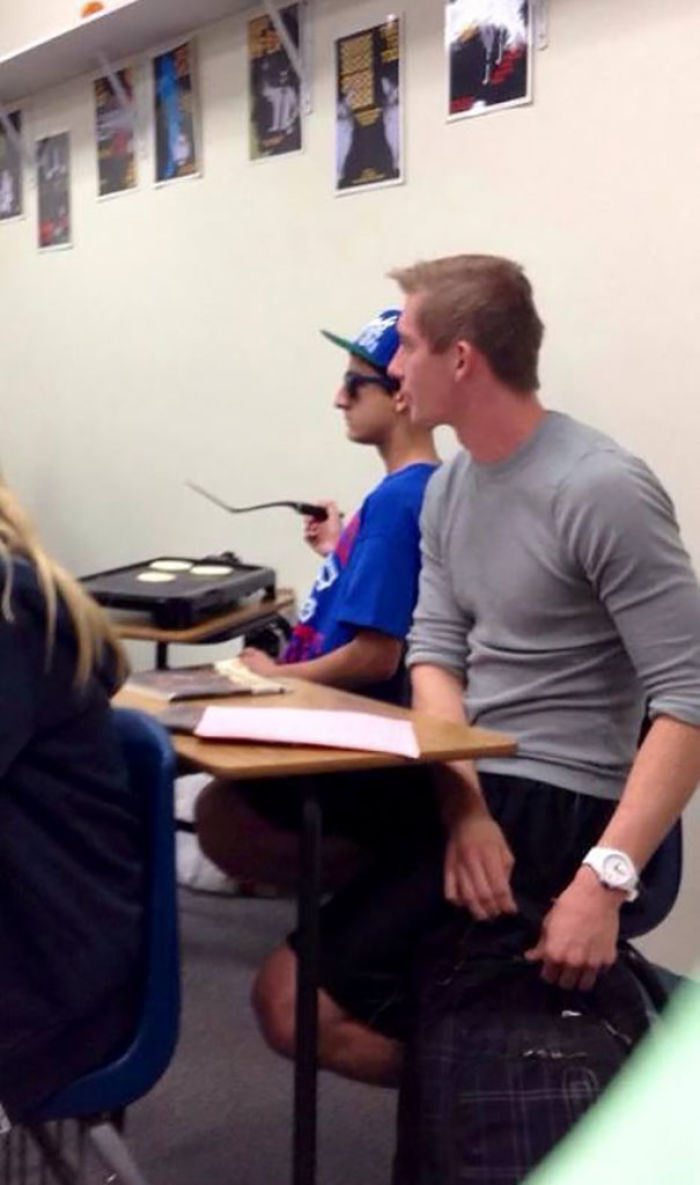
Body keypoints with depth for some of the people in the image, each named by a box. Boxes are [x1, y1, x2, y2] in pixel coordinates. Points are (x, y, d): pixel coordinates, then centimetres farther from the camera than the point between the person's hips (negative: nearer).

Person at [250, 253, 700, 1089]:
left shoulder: (603, 490, -18)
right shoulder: (447, 486, 10)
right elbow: (434, 652, 3)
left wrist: (605, 878, -29)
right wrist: (462, 803, -16)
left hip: (553, 800, -8)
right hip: (470, 778, 8)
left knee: (294, 999, -15)